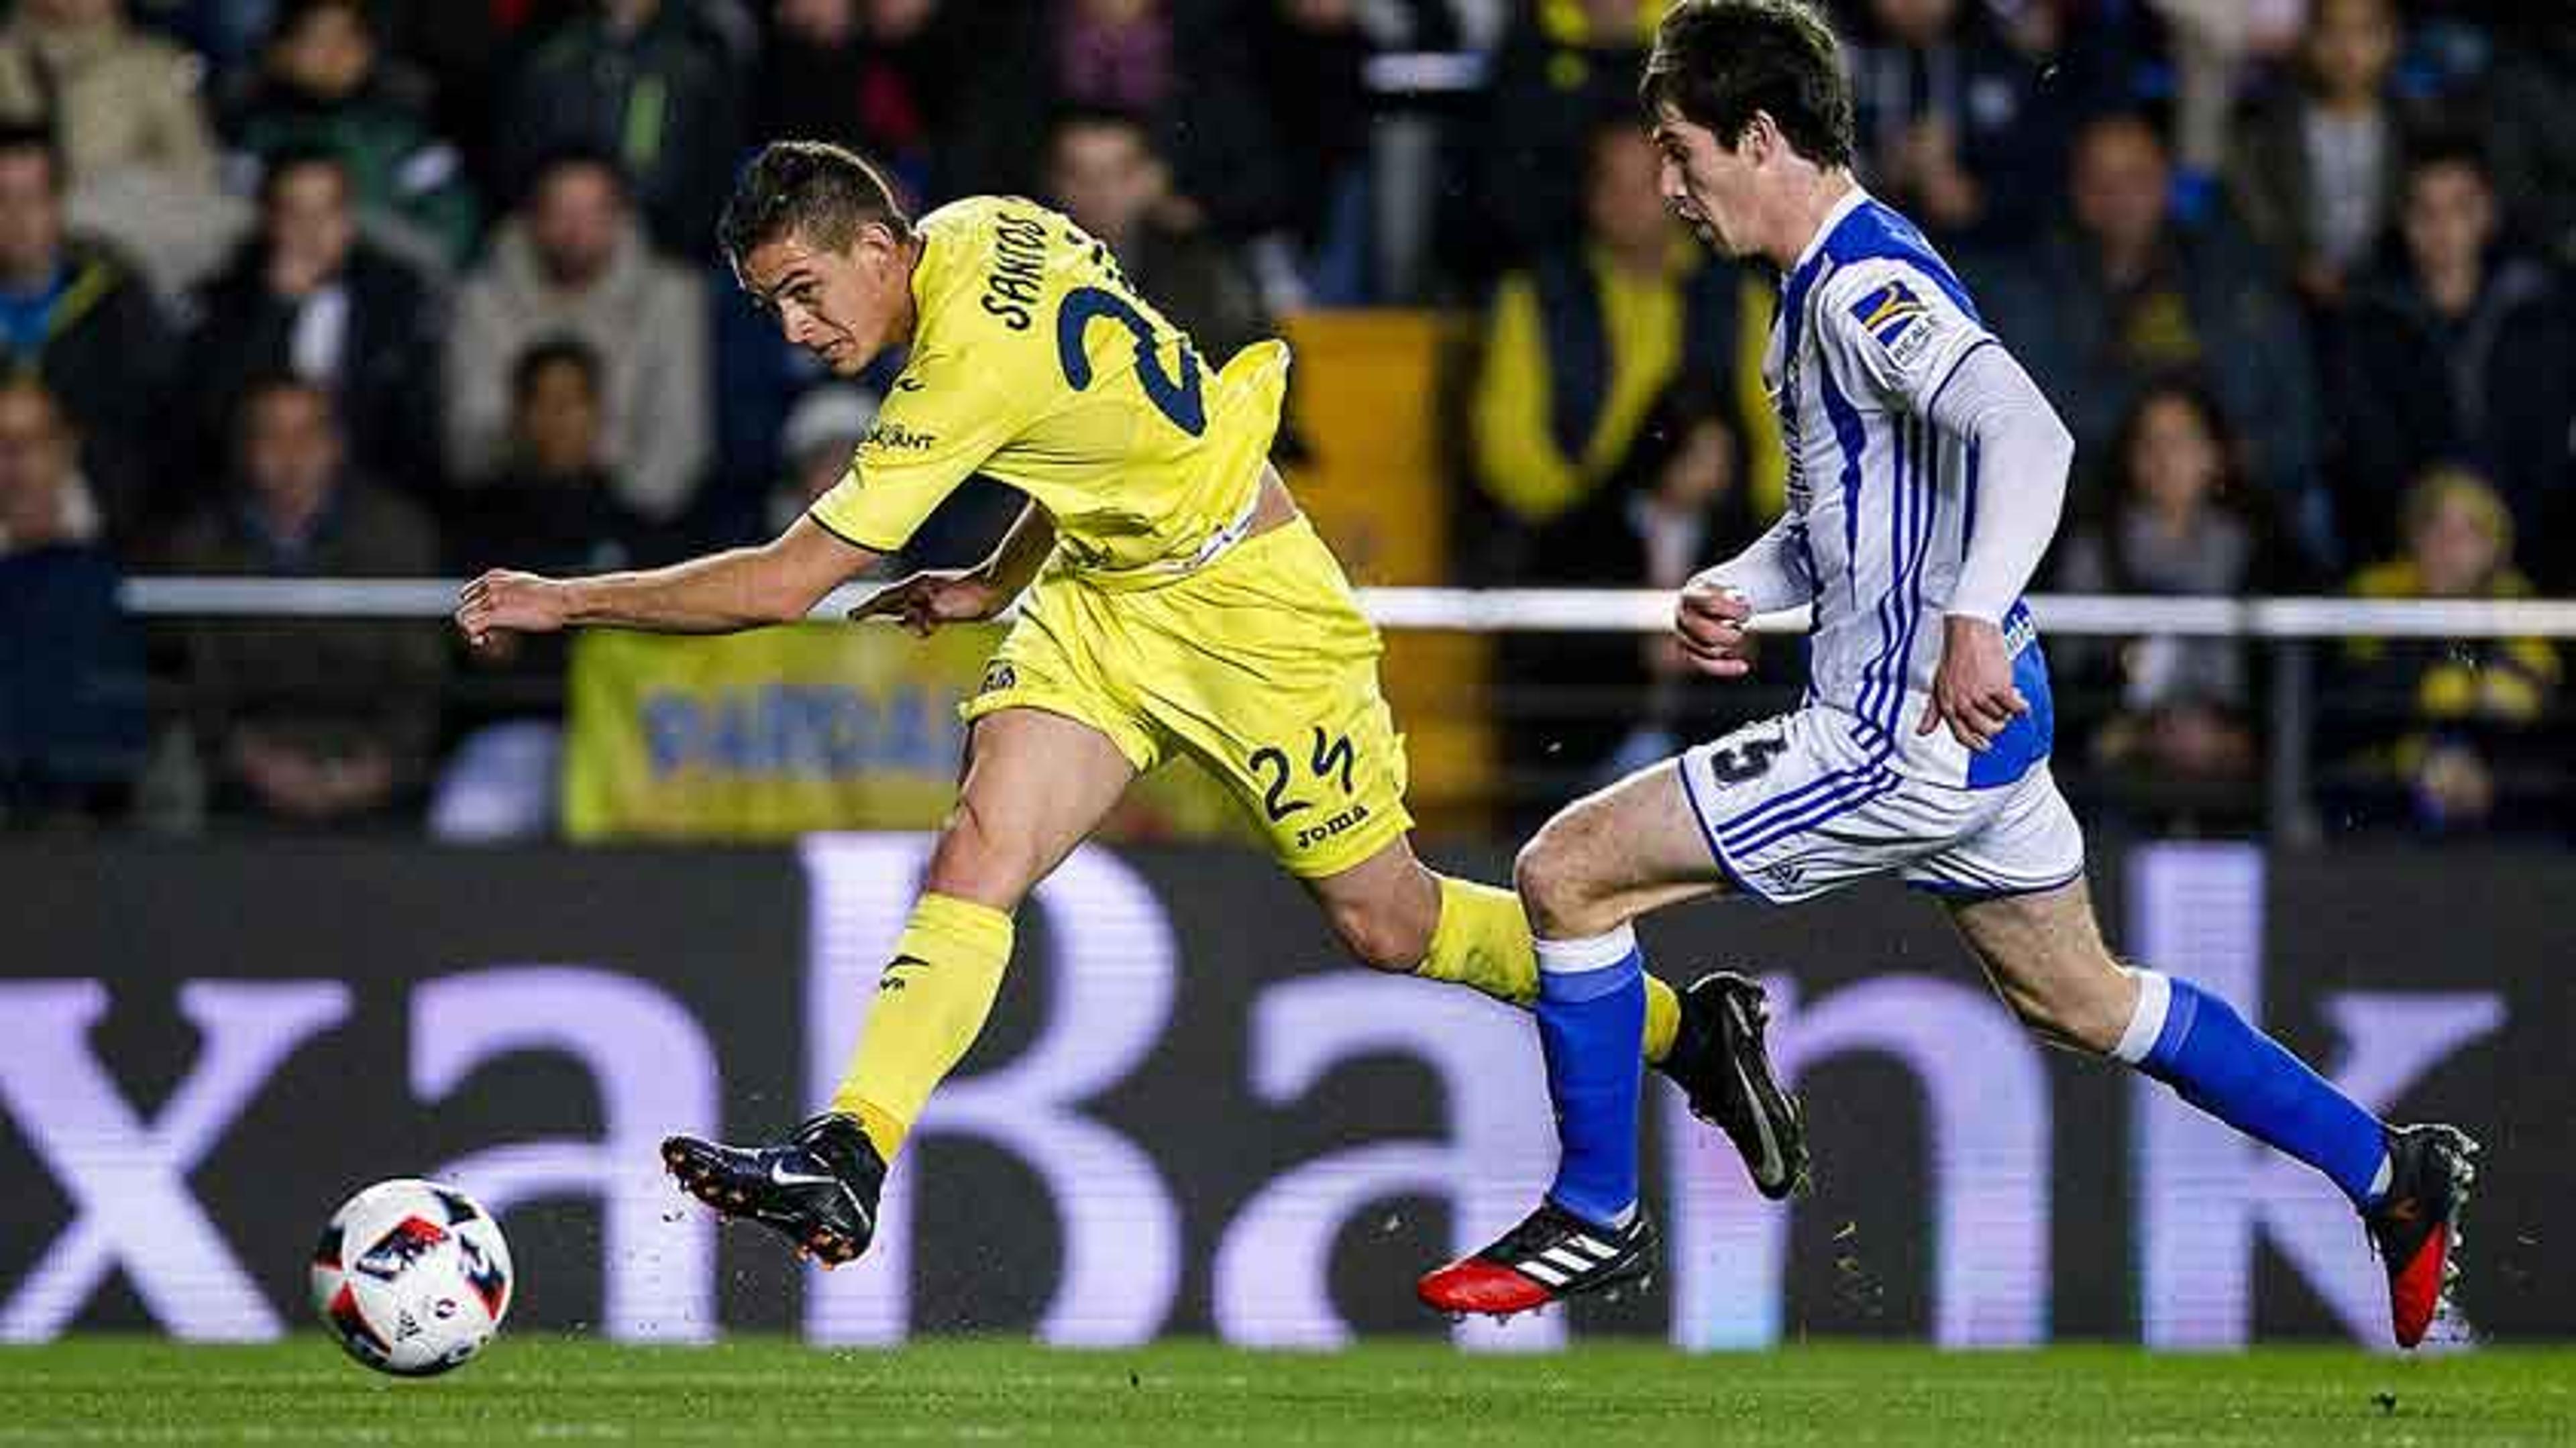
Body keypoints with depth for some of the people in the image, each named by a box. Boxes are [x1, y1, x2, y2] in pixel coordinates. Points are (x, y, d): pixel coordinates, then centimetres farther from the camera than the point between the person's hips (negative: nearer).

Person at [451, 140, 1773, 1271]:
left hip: (1251, 610, -8)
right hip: (1104, 589, 8)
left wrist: (567, 602, -25)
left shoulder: (976, 365, -31)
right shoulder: (984, 229, -5)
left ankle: (1681, 1033, 26)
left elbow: (789, 582, -30)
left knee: (1383, 924, 4)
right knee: (982, 842, -13)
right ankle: (846, 1158, -25)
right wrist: (999, 581, 11)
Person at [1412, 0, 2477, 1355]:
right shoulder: (1836, 284, 14)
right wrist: (1735, 590, 9)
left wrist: (1975, 619, -40)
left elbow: (2027, 434, -32)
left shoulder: (1864, 287, -18)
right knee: (2079, 1002, 23)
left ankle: (1595, 1215, 5)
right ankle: (2392, 1177, 28)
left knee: (1568, 871, -7)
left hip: (1908, 734, -11)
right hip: (1970, 735, 11)